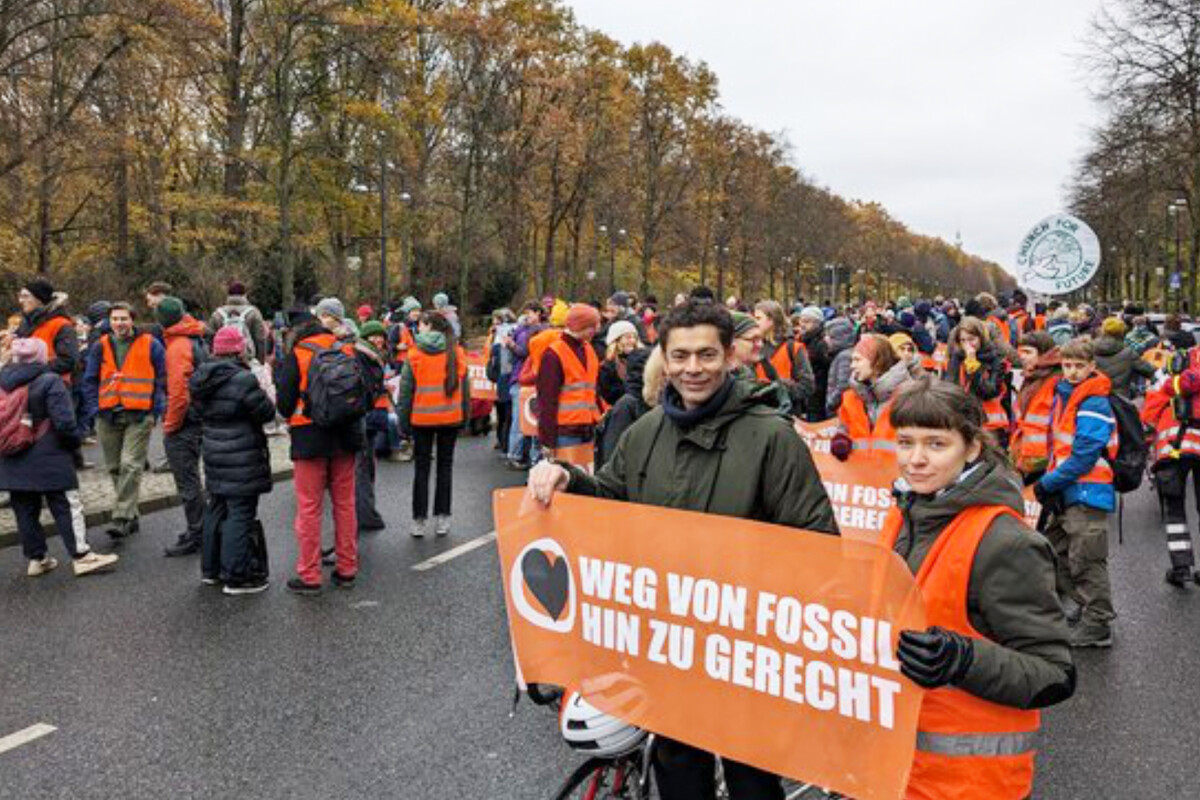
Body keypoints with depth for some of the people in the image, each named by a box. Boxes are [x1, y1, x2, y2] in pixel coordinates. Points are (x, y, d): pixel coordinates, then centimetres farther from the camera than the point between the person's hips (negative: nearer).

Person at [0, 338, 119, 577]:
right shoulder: (49, 381, -12)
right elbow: (64, 421, -17)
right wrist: (74, 442, -1)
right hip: (47, 459, -6)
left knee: (25, 510, 13)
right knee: (65, 507, -1)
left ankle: (36, 558, 20)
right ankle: (81, 556, 1)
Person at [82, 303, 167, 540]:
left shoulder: (150, 345, 0)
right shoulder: (101, 347, 9)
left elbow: (163, 378, 2)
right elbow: (90, 381, 14)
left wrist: (156, 410, -6)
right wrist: (96, 409, 3)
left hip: (139, 416, -4)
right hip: (108, 416, 5)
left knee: (131, 466, -12)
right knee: (115, 468, 10)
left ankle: (121, 518, -10)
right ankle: (131, 515, 21)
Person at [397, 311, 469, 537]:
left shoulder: (415, 354, -6)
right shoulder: (457, 353, 0)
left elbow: (406, 391, -4)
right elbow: (464, 387, 3)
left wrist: (404, 421, 3)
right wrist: (465, 416, 10)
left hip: (422, 418, -1)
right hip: (451, 417, 1)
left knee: (422, 468, 9)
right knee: (445, 466, 11)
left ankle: (419, 520, 11)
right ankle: (442, 518, 13)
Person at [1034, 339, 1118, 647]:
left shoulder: (1094, 404, -17)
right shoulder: (1063, 396, 10)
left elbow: (1084, 455, -22)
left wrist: (1048, 483, -16)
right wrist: (1049, 481, 7)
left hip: (1087, 494, -9)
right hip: (1065, 493, 9)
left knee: (1086, 561, -3)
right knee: (1055, 548, 21)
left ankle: (1098, 625, 8)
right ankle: (1069, 600, 37)